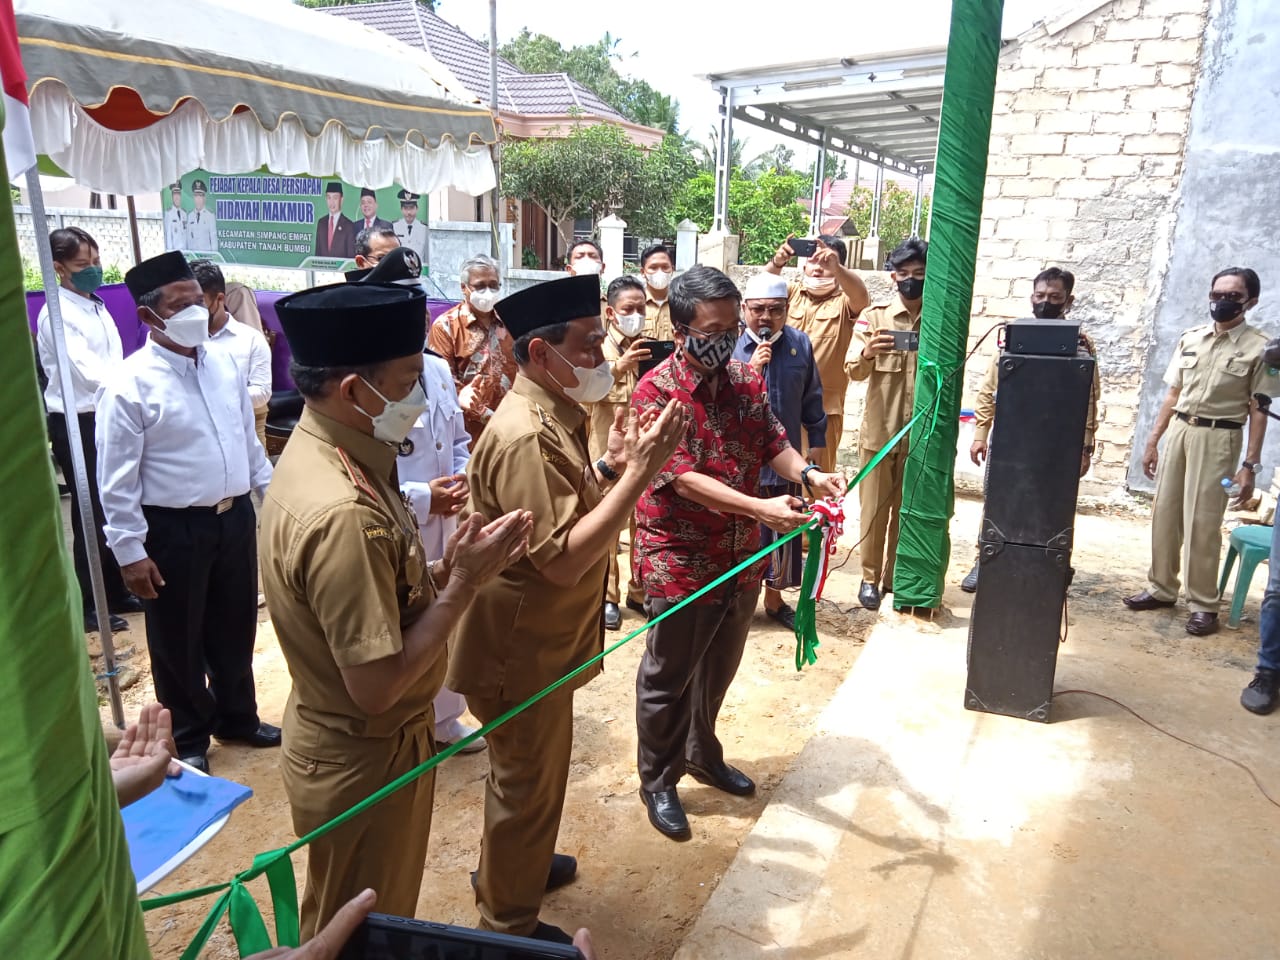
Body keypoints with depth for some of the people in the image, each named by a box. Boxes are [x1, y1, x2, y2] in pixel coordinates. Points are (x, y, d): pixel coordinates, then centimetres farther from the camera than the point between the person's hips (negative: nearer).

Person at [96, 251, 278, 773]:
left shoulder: (223, 361, 2)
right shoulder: (129, 384, -16)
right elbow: (117, 479, -14)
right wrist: (129, 551, -14)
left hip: (235, 516, 5)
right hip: (172, 529, -5)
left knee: (235, 628, 20)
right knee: (179, 640, 12)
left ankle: (238, 717, 42)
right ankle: (188, 739, 33)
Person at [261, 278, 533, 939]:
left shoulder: (316, 452, -2)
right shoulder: (342, 512, -33)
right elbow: (377, 685, -30)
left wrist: (442, 570, -7)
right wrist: (463, 582, -23)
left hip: (343, 744, 9)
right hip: (365, 762, -8)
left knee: (377, 919, 31)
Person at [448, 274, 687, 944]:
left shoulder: (556, 417, 4)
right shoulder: (526, 436, -28)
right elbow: (563, 559, -33)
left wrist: (612, 465, -2)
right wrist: (639, 472, -32)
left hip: (543, 638, 10)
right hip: (521, 647, -10)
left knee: (535, 770, 28)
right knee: (526, 782, 11)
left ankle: (515, 861, 52)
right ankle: (511, 922, 33)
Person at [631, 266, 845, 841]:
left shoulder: (747, 380, 4)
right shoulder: (656, 393, -17)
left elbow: (773, 441, 3)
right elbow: (682, 478, -25)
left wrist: (806, 474, -19)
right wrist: (760, 508, -36)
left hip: (742, 557, 7)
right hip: (680, 562, -6)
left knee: (719, 668, 23)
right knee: (668, 678, 10)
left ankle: (702, 755, 46)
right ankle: (658, 782, 30)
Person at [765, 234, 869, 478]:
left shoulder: (844, 301, 2)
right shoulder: (791, 292, 9)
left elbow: (861, 296, -19)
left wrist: (836, 268, -38)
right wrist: (777, 263, -30)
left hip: (824, 406, -2)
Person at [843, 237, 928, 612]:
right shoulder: (873, 317, 0)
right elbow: (853, 370, -10)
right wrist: (867, 354, -31)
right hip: (879, 431, -1)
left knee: (908, 510, 11)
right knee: (873, 508, 5)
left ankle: (896, 576, 25)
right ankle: (870, 577, 18)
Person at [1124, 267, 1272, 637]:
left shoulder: (1258, 347, -6)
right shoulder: (1190, 338, 8)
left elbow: (1257, 411, -6)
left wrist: (1249, 465, -10)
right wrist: (1152, 441, 10)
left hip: (1218, 437, -5)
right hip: (1178, 430, 5)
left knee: (1202, 522, -4)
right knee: (1164, 514, 9)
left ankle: (1203, 604, 8)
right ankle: (1161, 588, 22)